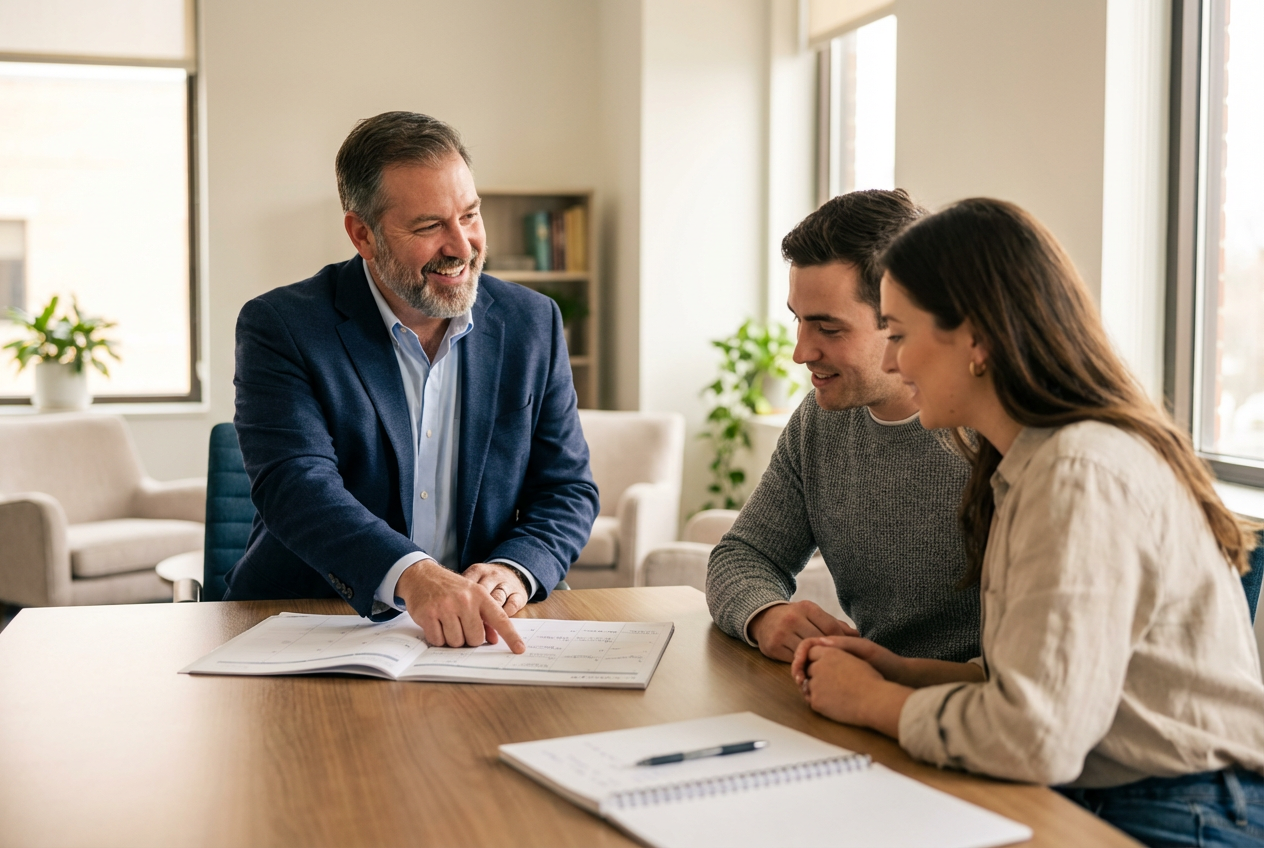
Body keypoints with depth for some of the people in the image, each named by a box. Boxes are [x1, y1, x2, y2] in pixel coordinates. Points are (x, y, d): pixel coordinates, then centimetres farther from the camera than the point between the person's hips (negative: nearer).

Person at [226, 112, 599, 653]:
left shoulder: (532, 324, 6)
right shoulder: (281, 327, -5)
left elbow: (567, 488, 8)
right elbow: (296, 484, -18)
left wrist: (515, 569, -13)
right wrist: (411, 576, -36)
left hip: (480, 635, 2)